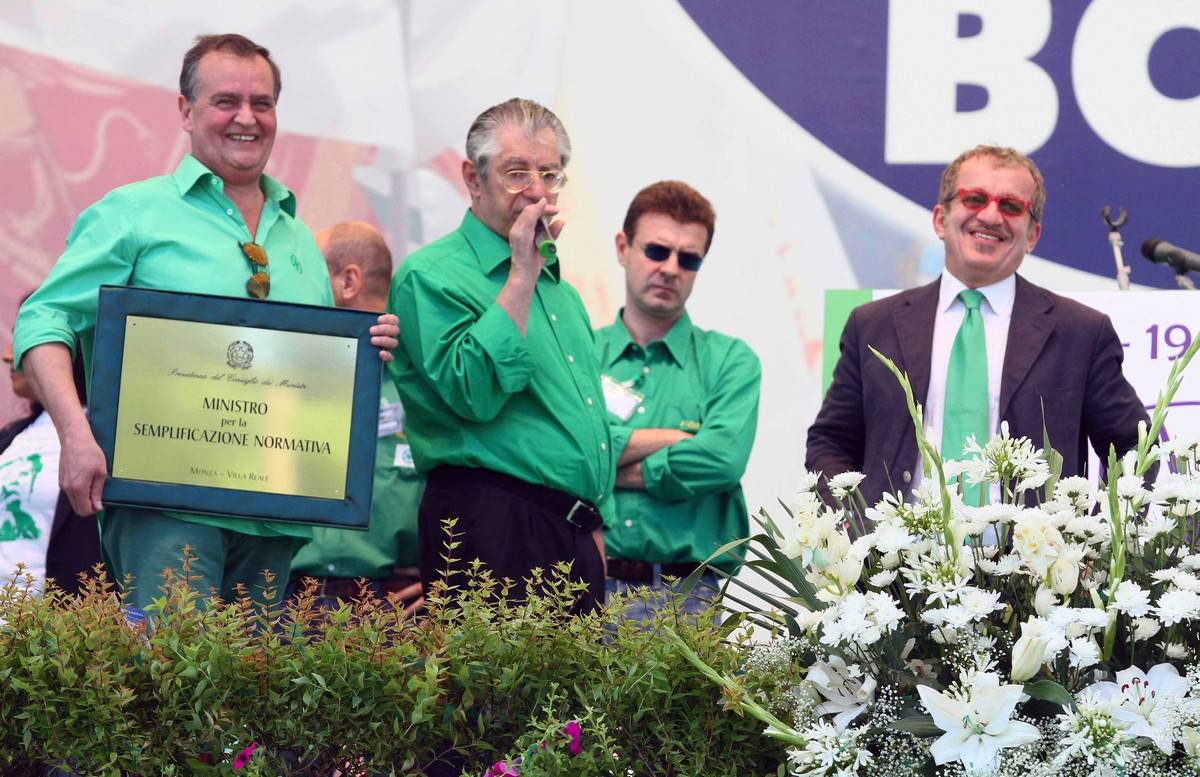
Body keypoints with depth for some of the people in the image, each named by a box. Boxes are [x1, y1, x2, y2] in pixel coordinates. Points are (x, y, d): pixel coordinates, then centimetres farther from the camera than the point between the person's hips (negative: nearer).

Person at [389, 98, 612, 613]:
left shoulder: (560, 290, 22)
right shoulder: (428, 277, -5)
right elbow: (475, 392, -20)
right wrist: (522, 275, -15)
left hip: (576, 536, 8)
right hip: (491, 527, -8)